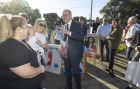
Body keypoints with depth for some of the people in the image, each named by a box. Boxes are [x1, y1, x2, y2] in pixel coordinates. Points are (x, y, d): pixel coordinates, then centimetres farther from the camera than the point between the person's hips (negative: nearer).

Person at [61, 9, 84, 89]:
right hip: (66, 52, 6)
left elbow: (81, 37, -23)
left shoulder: (77, 25, -8)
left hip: (75, 52, -5)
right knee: (67, 70, 18)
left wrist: (68, 32, -29)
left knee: (76, 71, 4)